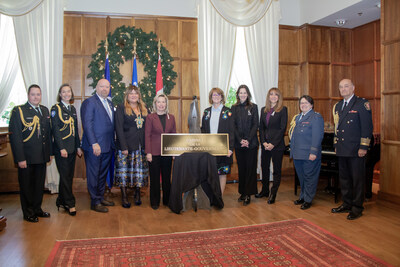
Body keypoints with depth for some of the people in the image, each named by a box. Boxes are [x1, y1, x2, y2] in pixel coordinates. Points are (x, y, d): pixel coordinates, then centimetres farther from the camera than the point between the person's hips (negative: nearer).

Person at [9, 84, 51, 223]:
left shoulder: (45, 110, 10)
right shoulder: (18, 111, -8)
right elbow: (14, 136, -12)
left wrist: (49, 151, 7)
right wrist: (20, 158, -17)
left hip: (41, 156, 5)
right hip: (26, 157, -5)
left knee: (39, 184, 16)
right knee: (26, 185, 9)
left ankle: (37, 209, 32)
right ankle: (28, 213, 24)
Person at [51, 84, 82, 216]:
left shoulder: (72, 108, 13)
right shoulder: (56, 108, -5)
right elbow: (55, 129, -11)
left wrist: (78, 146, 12)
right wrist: (62, 148, -17)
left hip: (72, 148, 6)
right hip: (61, 148, -6)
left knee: (69, 176, 10)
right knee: (65, 176, -1)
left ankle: (61, 201, 22)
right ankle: (69, 204, 8)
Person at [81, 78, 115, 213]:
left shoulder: (109, 103, 16)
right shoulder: (89, 102, -8)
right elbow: (87, 124, -15)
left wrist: (112, 143, 9)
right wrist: (94, 144, -20)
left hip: (108, 146, 8)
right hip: (95, 146, -8)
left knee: (103, 174, 17)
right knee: (94, 175, 3)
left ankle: (101, 197, 30)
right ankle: (95, 202, 14)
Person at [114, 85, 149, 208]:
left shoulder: (144, 109, 14)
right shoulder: (121, 108, 1)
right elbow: (119, 129, -6)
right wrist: (123, 147, -14)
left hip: (141, 146, 4)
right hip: (126, 146, -4)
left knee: (140, 172, 6)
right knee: (124, 171, 0)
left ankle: (137, 195, 19)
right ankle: (124, 197, 11)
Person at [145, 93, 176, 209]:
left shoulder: (171, 117, 8)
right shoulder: (150, 117, -1)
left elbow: (174, 134, 9)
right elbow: (147, 135, -4)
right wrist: (148, 152, -11)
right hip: (154, 152, -3)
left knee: (167, 177, 10)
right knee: (154, 177, 6)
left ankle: (167, 200, 23)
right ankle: (154, 202, 19)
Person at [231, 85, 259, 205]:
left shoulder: (253, 107, 3)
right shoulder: (234, 108, 7)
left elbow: (255, 125, -3)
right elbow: (233, 126, 2)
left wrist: (248, 140, -13)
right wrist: (240, 140, -10)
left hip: (251, 143, -2)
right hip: (238, 143, 2)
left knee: (250, 168, 0)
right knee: (241, 168, 8)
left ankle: (248, 194, 6)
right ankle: (242, 192, 18)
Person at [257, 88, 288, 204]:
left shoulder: (283, 109, -4)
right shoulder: (263, 110, 11)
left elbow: (282, 128, -10)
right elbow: (261, 128, 8)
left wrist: (273, 144, -15)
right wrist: (263, 142, -5)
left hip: (277, 145, -5)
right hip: (265, 145, 5)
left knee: (276, 170, 4)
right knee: (264, 167, 13)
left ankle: (273, 194, 13)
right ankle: (265, 190, 28)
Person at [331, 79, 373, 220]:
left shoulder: (362, 103, -6)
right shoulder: (338, 106, 15)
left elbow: (367, 127, -11)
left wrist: (363, 147, -15)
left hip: (356, 150, -7)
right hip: (342, 149, 7)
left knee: (357, 179, 1)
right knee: (344, 178, 13)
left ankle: (357, 208, 12)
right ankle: (347, 204, 25)